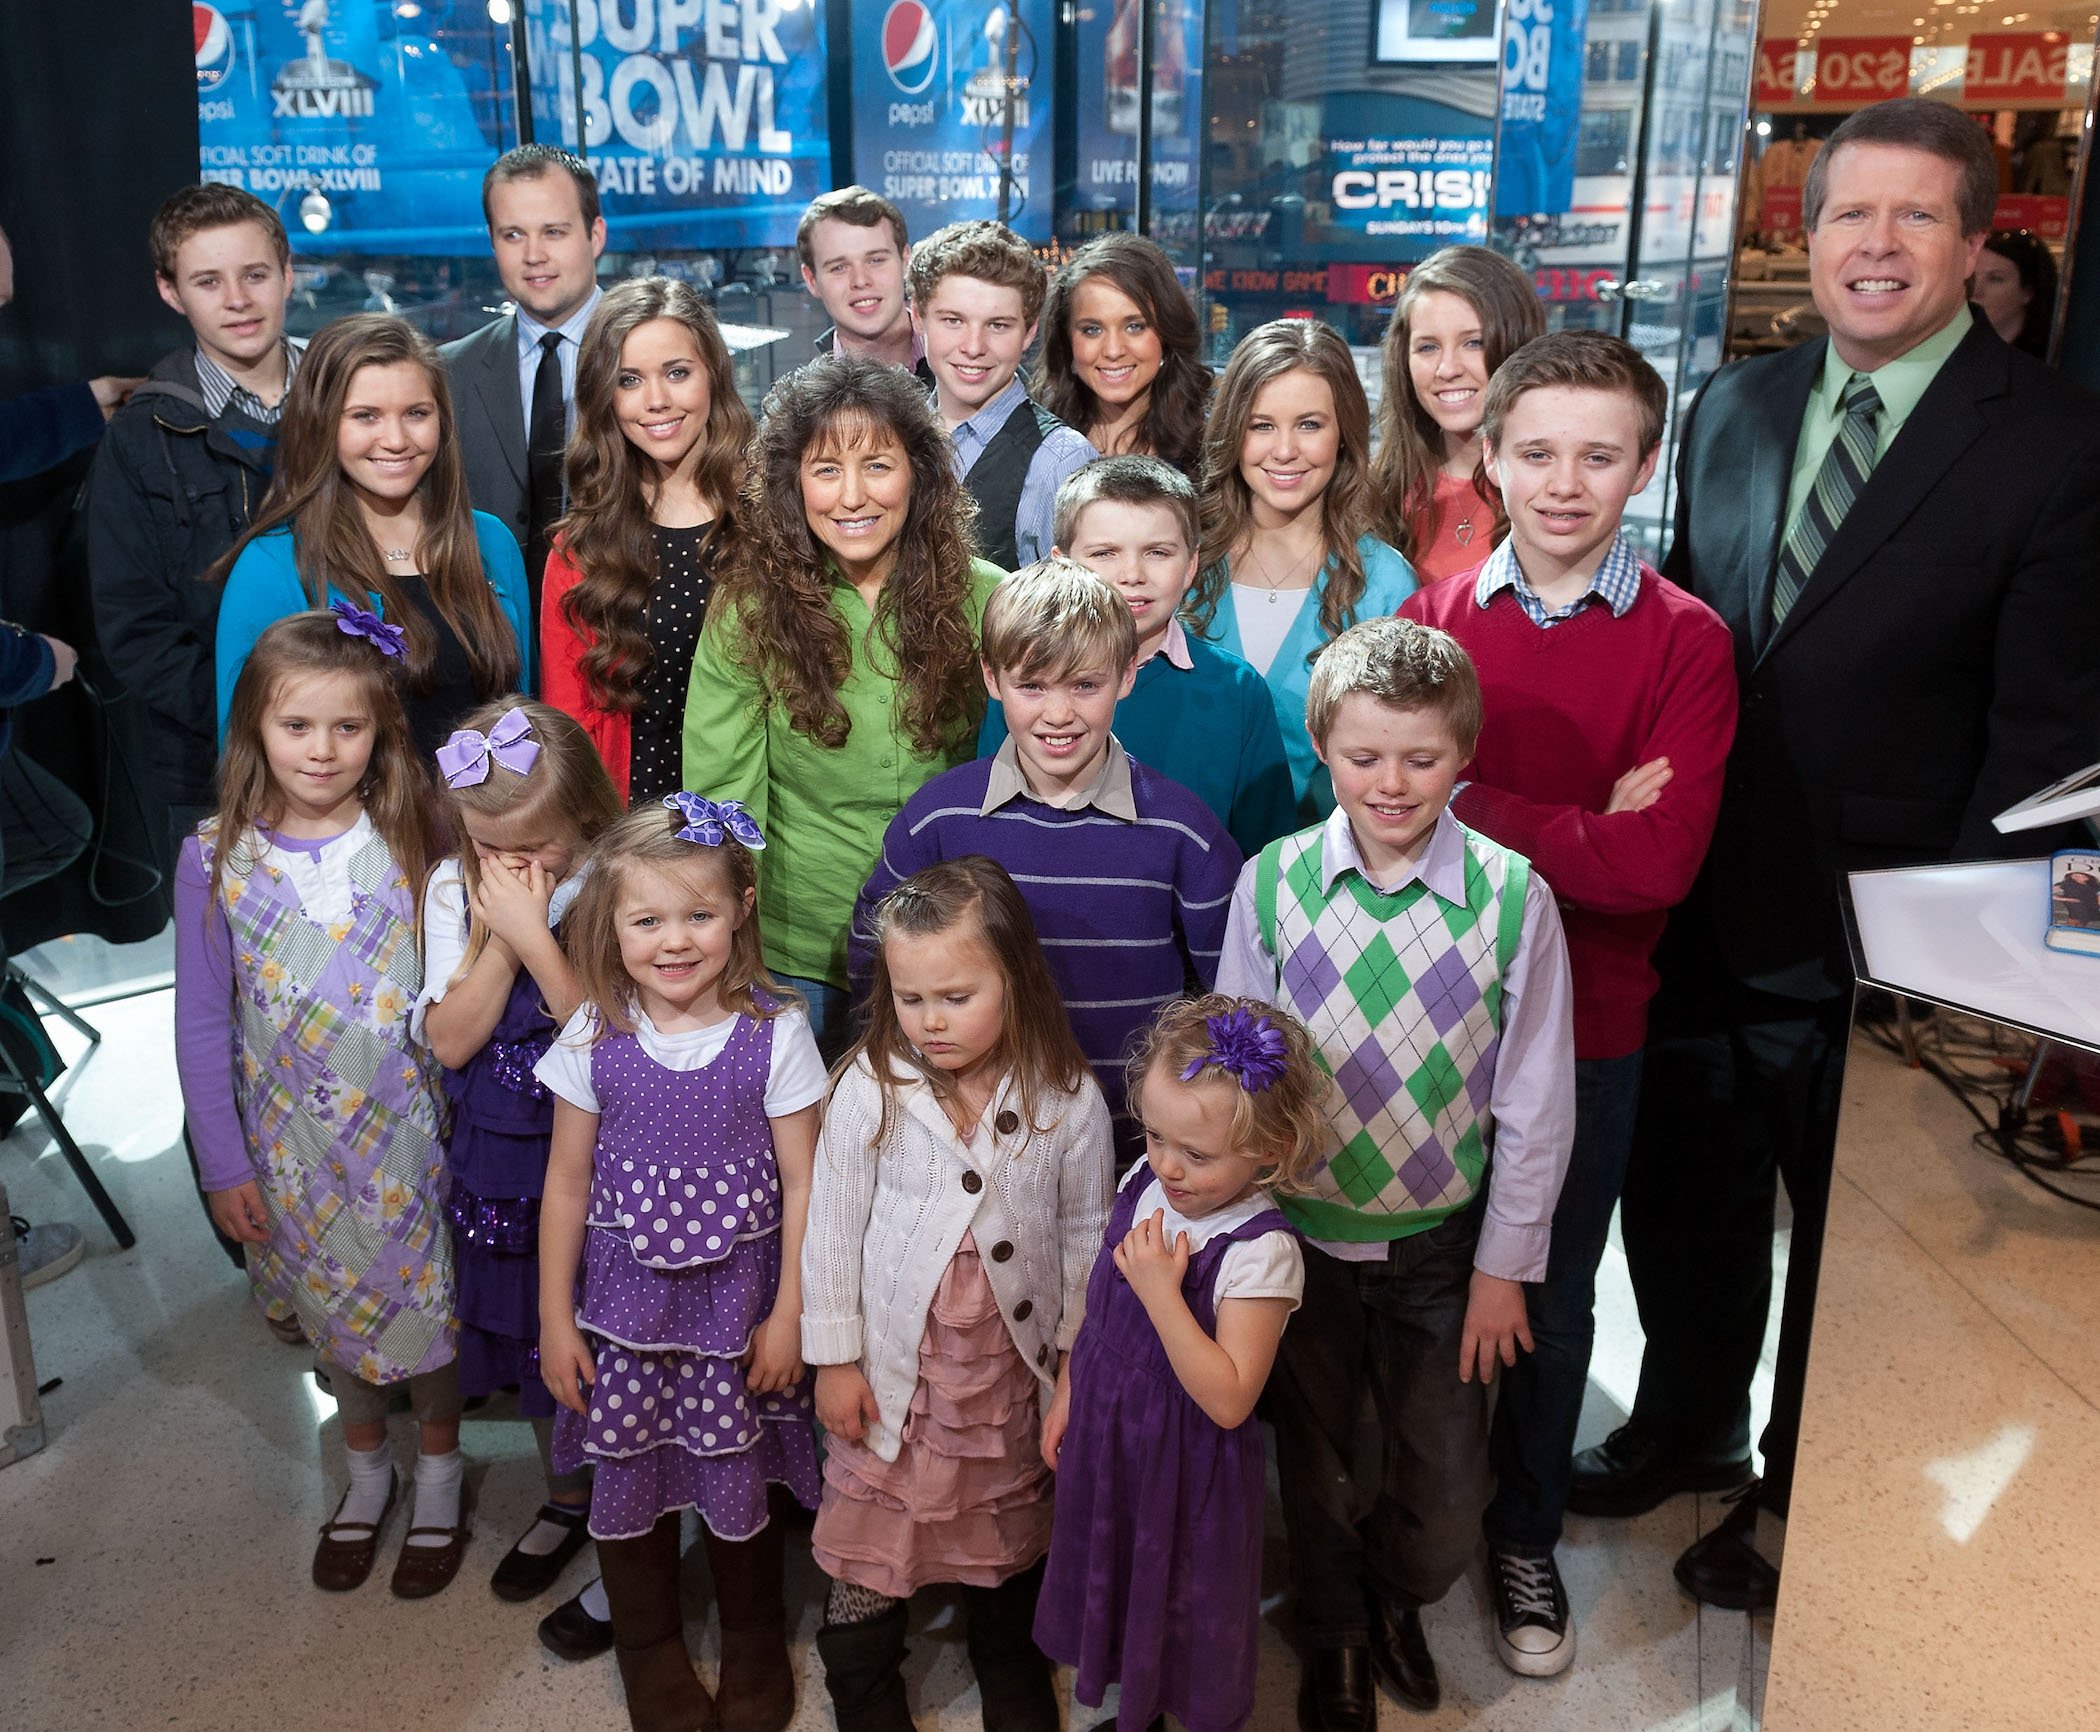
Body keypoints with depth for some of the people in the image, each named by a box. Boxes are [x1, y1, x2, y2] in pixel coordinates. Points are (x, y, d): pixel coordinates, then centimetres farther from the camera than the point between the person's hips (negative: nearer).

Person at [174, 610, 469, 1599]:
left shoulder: (411, 847, -9)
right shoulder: (215, 859, -9)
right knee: (331, 1312, 18)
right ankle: (367, 1469, 43)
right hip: (292, 1146, 1)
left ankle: (438, 1474, 37)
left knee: (424, 1298, 11)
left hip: (406, 1134, -1)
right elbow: (201, 1024, -3)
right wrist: (223, 1164, -2)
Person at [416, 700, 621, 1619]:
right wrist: (503, 937, -19)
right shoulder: (453, 889, -4)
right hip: (497, 1160, 5)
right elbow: (450, 1040, -9)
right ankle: (568, 1500, 43)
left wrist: (533, 933, -26)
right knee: (532, 1337, 20)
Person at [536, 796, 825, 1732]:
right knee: (627, 1482, 12)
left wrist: (788, 1315, -5)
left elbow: (800, 1183, -6)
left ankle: (754, 1651, 37)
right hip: (623, 1304, 2)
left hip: (736, 1302, -1)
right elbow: (567, 1183, 1)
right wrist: (555, 1319, 3)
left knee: (737, 1484, 10)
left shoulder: (774, 1033, -11)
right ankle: (650, 1650, 39)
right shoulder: (593, 1038, -7)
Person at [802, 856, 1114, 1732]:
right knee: (871, 1531, 11)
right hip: (894, 1364, -1)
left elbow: (1083, 1233, -3)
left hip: (1012, 1363, 1)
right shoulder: (869, 1088, -16)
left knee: (1010, 1530, 21)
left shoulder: (1068, 1099, -14)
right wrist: (835, 1357, -5)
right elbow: (833, 1227, -8)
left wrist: (1077, 1358, 3)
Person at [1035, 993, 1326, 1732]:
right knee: (1112, 1588, 27)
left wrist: (1161, 1291, -35)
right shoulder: (1142, 1187, -8)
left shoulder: (1260, 1251, -28)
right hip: (1106, 1446, 7)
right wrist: (1067, 1394, 12)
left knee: (1188, 1615, 16)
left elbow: (1228, 1400, -31)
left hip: (1190, 1470, -7)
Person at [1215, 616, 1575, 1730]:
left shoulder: (1511, 898, -14)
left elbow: (1536, 1102, -6)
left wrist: (1504, 1265, -2)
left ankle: (1393, 1597, 47)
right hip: (1297, 1233, 1)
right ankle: (1337, 1638, 49)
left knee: (1446, 1501, 12)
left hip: (1441, 1243, 0)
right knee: (1315, 1468, 19)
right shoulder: (1271, 884, -10)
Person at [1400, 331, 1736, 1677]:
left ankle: (1525, 1535, 39)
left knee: (1552, 1297, 16)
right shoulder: (1429, 618, -2)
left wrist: (1470, 806, -19)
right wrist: (1576, 831, -18)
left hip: (1586, 1026, -1)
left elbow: (1659, 865, -20)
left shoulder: (1686, 644, -8)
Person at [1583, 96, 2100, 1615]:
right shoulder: (1732, 411, 5)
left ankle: (1796, 1498, 40)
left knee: (1848, 1232, 17)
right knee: (1682, 1190, 21)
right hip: (1702, 908, 5)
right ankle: (1690, 1422, 47)